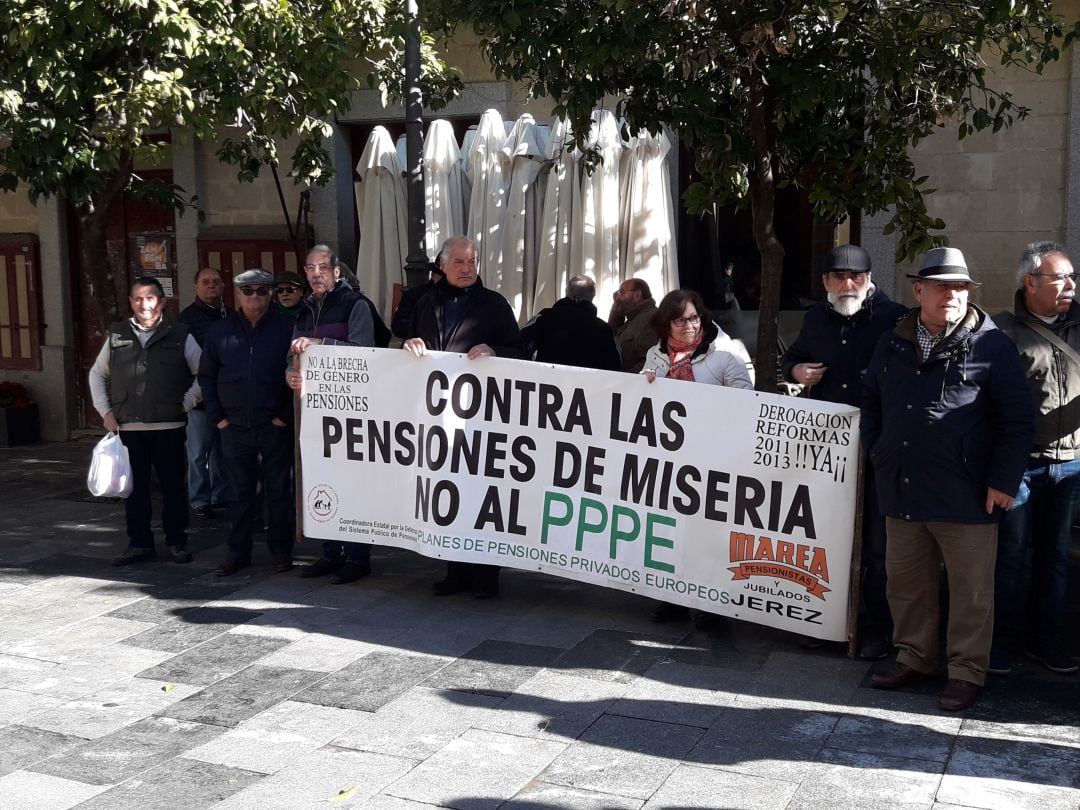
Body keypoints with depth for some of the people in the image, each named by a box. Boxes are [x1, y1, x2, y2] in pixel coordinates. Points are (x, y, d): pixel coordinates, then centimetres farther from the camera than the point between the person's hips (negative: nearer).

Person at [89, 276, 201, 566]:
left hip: (168, 427, -2)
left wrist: (186, 404, -6)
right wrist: (105, 411, 8)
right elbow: (97, 374, 18)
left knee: (173, 485, 5)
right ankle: (139, 544, 17)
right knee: (134, 487, 7)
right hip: (128, 428, 2)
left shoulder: (179, 335, 0)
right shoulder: (117, 335, 8)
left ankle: (176, 542, 17)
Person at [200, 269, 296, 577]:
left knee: (278, 491, 6)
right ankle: (238, 552, 18)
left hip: (275, 427, -3)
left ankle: (281, 550, 18)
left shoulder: (287, 328, -4)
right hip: (235, 428, 3)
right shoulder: (220, 331, 6)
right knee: (240, 492, 10)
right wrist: (217, 416, 4)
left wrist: (287, 416, -8)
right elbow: (206, 376, 11)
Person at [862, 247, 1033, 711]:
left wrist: (1004, 481, -10)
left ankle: (967, 671, 19)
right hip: (902, 491, 5)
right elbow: (871, 402, 21)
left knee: (970, 589, 5)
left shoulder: (990, 345, -6)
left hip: (966, 495, -5)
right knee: (906, 581, 15)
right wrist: (877, 455, 12)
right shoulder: (893, 344, 9)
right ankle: (913, 657, 31)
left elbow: (1016, 419, -6)